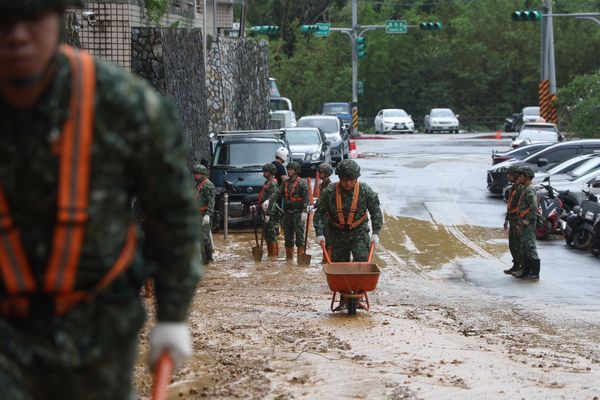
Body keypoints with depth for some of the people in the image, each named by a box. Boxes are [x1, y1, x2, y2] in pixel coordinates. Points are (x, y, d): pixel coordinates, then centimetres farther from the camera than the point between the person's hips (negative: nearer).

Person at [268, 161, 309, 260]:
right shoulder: (285, 182, 13)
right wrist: (270, 202, -6)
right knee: (288, 237, 10)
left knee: (299, 236, -7)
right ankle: (289, 257, 17)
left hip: (298, 214, -6)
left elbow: (306, 199, -10)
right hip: (287, 214, 6)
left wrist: (304, 212, -20)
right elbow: (277, 194, 10)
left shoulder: (302, 183, -4)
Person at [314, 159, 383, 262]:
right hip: (338, 233, 1)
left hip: (359, 232, -1)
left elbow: (376, 212, -1)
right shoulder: (329, 192, -11)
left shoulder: (365, 191, -11)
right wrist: (319, 233, -12)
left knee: (362, 260, -15)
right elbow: (320, 213, -4)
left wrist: (375, 232, -8)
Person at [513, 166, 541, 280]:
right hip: (523, 223, 11)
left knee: (530, 247, -9)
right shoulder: (524, 189, 17)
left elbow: (534, 206, -27)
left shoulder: (530, 190, -16)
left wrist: (528, 220, -23)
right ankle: (525, 270, 23)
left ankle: (535, 273, -8)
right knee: (524, 248, 16)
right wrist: (520, 222, 21)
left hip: (528, 224, -11)